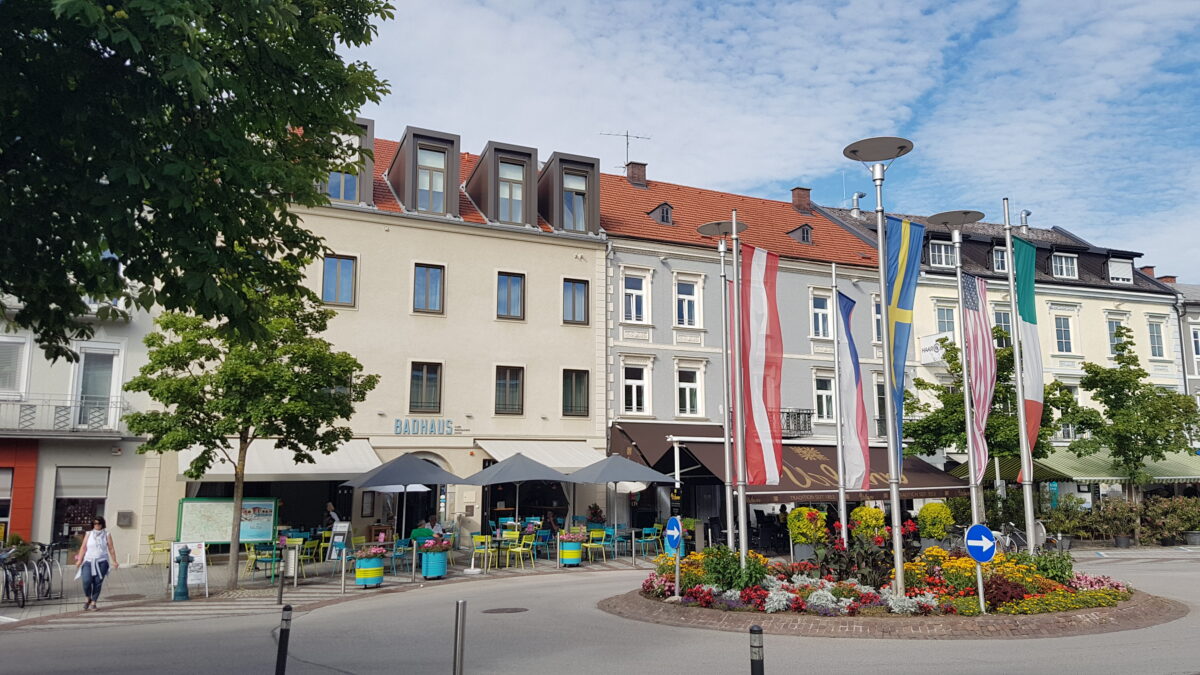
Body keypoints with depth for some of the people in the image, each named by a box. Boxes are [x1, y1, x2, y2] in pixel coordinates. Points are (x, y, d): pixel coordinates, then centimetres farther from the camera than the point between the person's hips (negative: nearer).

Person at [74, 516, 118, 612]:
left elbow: (111, 549, 6)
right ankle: (87, 599, 10)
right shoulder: (88, 534, 9)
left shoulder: (106, 535, 7)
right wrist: (79, 560, -4)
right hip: (89, 561, 0)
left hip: (101, 562, 0)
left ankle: (93, 603, 10)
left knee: (97, 583, -2)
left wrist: (114, 561, 0)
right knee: (87, 581, -16)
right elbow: (83, 548, 6)